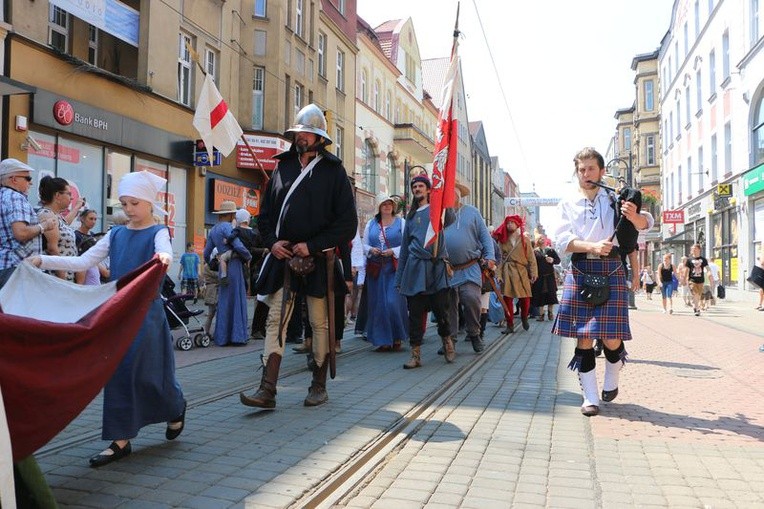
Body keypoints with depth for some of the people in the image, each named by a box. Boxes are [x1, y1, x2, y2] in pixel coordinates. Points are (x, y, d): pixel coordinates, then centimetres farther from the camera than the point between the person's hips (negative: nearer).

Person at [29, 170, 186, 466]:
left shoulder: (157, 233, -4)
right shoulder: (116, 234, 10)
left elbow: (165, 252, -27)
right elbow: (83, 262, 7)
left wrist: (164, 258, -51)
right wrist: (42, 261, -2)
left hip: (147, 310, -5)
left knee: (147, 371, -3)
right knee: (118, 370, 5)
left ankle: (175, 408, 28)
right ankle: (120, 440, 13)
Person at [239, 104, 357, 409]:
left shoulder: (333, 171, -1)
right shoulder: (282, 167, 11)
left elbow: (348, 223, -5)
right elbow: (265, 213, 16)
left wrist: (312, 246, -12)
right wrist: (272, 242, -2)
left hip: (317, 259, -3)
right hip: (283, 256, 3)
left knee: (320, 323, 6)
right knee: (275, 321, -2)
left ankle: (319, 386, 20)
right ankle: (267, 391, -1)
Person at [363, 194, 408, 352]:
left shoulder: (401, 222, 6)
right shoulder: (371, 224, 15)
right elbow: (364, 244, 14)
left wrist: (393, 251, -14)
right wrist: (371, 250, -7)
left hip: (395, 268, -3)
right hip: (375, 269, 3)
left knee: (394, 302, -11)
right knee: (378, 304, 2)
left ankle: (397, 338, 5)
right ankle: (383, 341, 9)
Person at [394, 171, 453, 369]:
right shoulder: (411, 215, 20)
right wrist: (399, 278, 18)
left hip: (436, 266, -3)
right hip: (415, 268, 3)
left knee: (441, 310, 0)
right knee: (415, 313, 1)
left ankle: (448, 343, 24)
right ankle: (416, 355, 6)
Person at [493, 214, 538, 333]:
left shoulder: (524, 239, 6)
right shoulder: (503, 240, 9)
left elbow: (531, 257, 2)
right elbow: (500, 258, 3)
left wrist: (534, 273, -7)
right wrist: (499, 274, -7)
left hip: (521, 271, -1)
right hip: (507, 272, 1)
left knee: (525, 298, -3)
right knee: (507, 299, -3)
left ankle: (524, 318, 26)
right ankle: (510, 325, 6)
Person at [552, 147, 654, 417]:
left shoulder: (615, 199, 9)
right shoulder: (567, 203, 10)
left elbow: (646, 224, -2)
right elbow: (563, 241, 0)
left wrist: (634, 216, -26)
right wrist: (593, 247, -17)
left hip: (611, 270, 0)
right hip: (580, 271, 1)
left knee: (612, 338, -3)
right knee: (583, 336, -1)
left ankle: (611, 383, 27)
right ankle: (590, 398, 10)